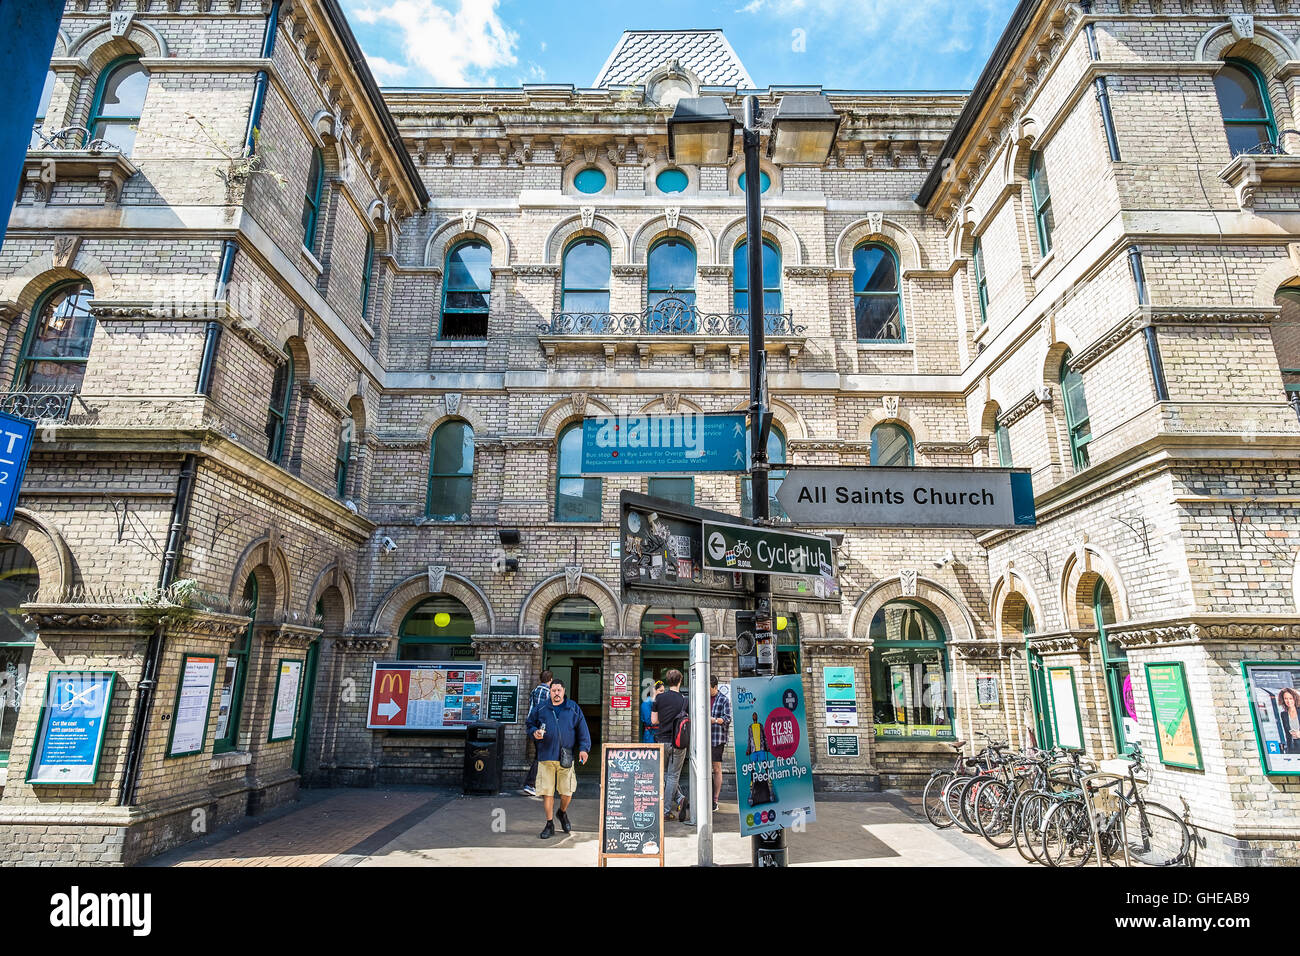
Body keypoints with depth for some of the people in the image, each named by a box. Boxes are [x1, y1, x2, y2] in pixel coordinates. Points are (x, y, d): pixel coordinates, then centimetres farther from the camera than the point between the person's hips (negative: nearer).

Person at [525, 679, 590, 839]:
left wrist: (583, 748, -3)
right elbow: (529, 723, 17)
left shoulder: (574, 709, 6)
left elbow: (582, 730, 7)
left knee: (567, 791, 3)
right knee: (547, 791, 1)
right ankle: (549, 825, 16)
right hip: (546, 756, 0)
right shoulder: (540, 709, 7)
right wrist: (534, 732, -4)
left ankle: (562, 813, 35)